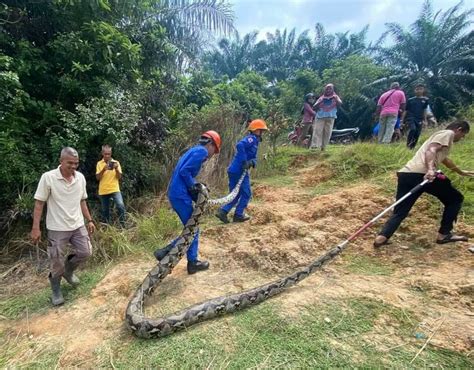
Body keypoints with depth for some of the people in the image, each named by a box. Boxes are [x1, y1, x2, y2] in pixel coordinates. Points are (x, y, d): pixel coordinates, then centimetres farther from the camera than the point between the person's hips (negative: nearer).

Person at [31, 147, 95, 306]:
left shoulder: (80, 177, -1)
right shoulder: (48, 177, -15)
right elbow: (39, 203, -11)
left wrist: (89, 220, 9)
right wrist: (36, 228, -13)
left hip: (78, 225, 4)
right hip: (57, 228, -4)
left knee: (85, 252, 7)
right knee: (56, 262, 6)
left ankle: (68, 270, 36)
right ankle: (56, 291, 29)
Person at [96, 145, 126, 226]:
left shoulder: (116, 162, 4)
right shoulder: (99, 163, 4)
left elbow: (119, 177, -1)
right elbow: (98, 177, -4)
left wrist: (116, 169, -19)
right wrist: (104, 169, -19)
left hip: (115, 189, -1)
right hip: (103, 191, 1)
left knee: (121, 206, -21)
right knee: (105, 210, 11)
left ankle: (122, 225, -8)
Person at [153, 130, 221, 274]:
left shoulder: (194, 150, 21)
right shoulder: (202, 151, -8)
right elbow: (184, 171, -20)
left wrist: (196, 187, 8)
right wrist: (194, 187, -8)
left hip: (177, 193, 10)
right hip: (180, 195, -10)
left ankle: (192, 262, 19)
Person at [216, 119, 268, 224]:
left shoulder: (255, 141, 21)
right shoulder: (251, 138, -10)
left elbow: (254, 157, 15)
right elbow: (240, 145, -29)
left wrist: (252, 162, -9)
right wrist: (244, 162, -26)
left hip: (235, 170, 9)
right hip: (238, 171, -9)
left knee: (236, 195, 15)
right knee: (246, 194, 4)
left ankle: (223, 212, 12)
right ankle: (238, 215, 13)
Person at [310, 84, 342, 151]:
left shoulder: (335, 97, 17)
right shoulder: (321, 97, 17)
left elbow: (340, 103, -1)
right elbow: (314, 107, 7)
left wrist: (336, 99, -19)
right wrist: (321, 101, -7)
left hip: (330, 117, 1)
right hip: (320, 117, -1)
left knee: (327, 132, -4)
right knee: (317, 131, -14)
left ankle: (323, 147, 2)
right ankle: (314, 146, -24)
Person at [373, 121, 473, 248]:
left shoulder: (440, 135, 40)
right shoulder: (448, 133, 10)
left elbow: (444, 159, 57)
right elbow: (431, 150, -11)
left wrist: (461, 172, 72)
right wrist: (430, 169, -27)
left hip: (406, 174, 8)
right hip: (421, 174, -8)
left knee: (399, 212, 7)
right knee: (455, 199, 16)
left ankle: (381, 237, -11)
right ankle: (444, 234, 18)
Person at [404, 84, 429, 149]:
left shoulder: (425, 100, 10)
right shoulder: (410, 100, 7)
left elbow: (425, 110, 7)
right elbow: (406, 110, 9)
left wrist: (425, 120, -2)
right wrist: (402, 120, 5)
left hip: (419, 119, 2)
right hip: (410, 117, -2)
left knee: (417, 134, 0)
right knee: (412, 129, -27)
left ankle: (412, 147, 13)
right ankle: (408, 145, -15)